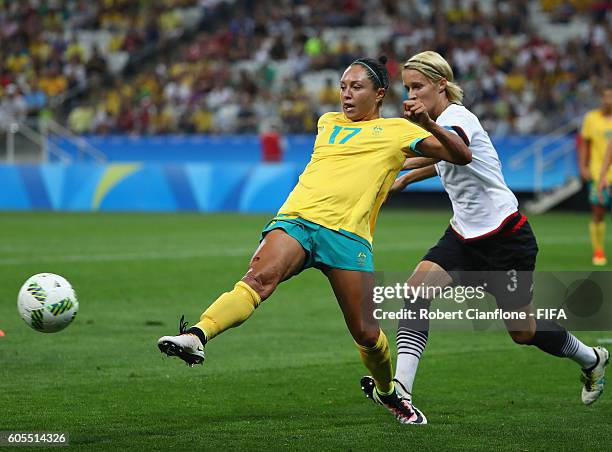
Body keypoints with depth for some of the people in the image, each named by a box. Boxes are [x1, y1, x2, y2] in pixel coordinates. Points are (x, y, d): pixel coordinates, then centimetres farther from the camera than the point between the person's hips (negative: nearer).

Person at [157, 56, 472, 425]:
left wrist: (430, 124, -8)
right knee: (260, 277, -28)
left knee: (365, 332, -3)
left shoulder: (397, 130, 14)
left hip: (348, 234, -2)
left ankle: (388, 392, 28)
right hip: (295, 219, 2)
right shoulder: (328, 123, 27)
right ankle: (196, 337, -49)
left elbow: (462, 156, 7)